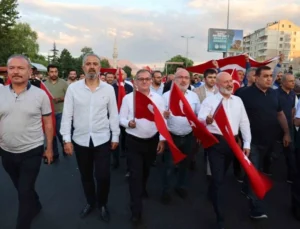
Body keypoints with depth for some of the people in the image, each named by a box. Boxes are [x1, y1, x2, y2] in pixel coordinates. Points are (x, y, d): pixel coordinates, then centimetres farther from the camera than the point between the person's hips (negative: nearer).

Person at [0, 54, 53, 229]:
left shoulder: (40, 94, -9)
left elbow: (48, 123, -3)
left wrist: (49, 148, -1)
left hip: (32, 152, -4)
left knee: (25, 192, 3)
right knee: (22, 188, 22)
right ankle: (35, 206, 49)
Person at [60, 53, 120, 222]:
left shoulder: (108, 89, -4)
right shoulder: (73, 88, -5)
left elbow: (113, 114, 2)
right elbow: (67, 115, -3)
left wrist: (115, 137, 3)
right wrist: (66, 139, -5)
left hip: (102, 140, -1)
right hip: (80, 140, 1)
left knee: (103, 176, 1)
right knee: (86, 176, 17)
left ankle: (103, 204, 29)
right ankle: (90, 202, 40)